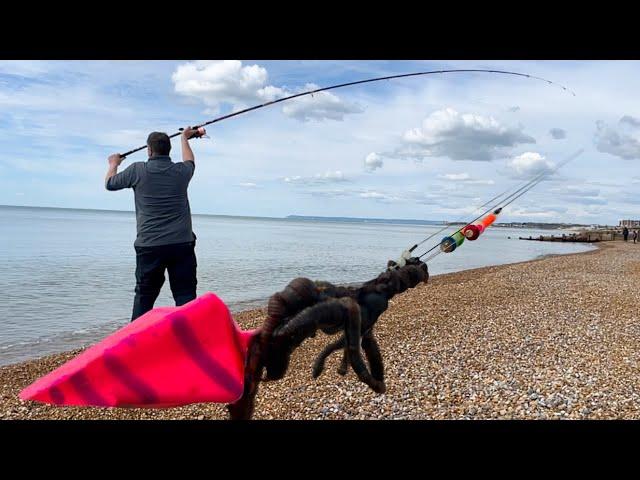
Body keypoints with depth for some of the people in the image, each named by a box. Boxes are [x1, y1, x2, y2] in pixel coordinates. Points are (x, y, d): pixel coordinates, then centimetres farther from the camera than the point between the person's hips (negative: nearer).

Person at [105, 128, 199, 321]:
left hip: (149, 246, 0)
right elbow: (190, 161, 30)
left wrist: (113, 164, 38)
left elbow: (110, 183, 17)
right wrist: (184, 138, 48)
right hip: (182, 244, 1)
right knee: (185, 295, 0)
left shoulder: (137, 170, 0)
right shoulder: (181, 171, 5)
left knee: (144, 296, 10)